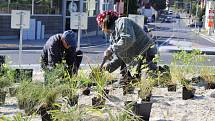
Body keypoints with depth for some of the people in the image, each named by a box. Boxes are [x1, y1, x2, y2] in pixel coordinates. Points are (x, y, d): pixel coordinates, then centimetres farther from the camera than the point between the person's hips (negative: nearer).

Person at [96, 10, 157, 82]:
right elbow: (118, 58, 21)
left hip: (146, 55, -11)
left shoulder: (122, 22, -6)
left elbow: (128, 39, -25)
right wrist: (109, 66, 4)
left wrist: (111, 49, -20)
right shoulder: (112, 35, 22)